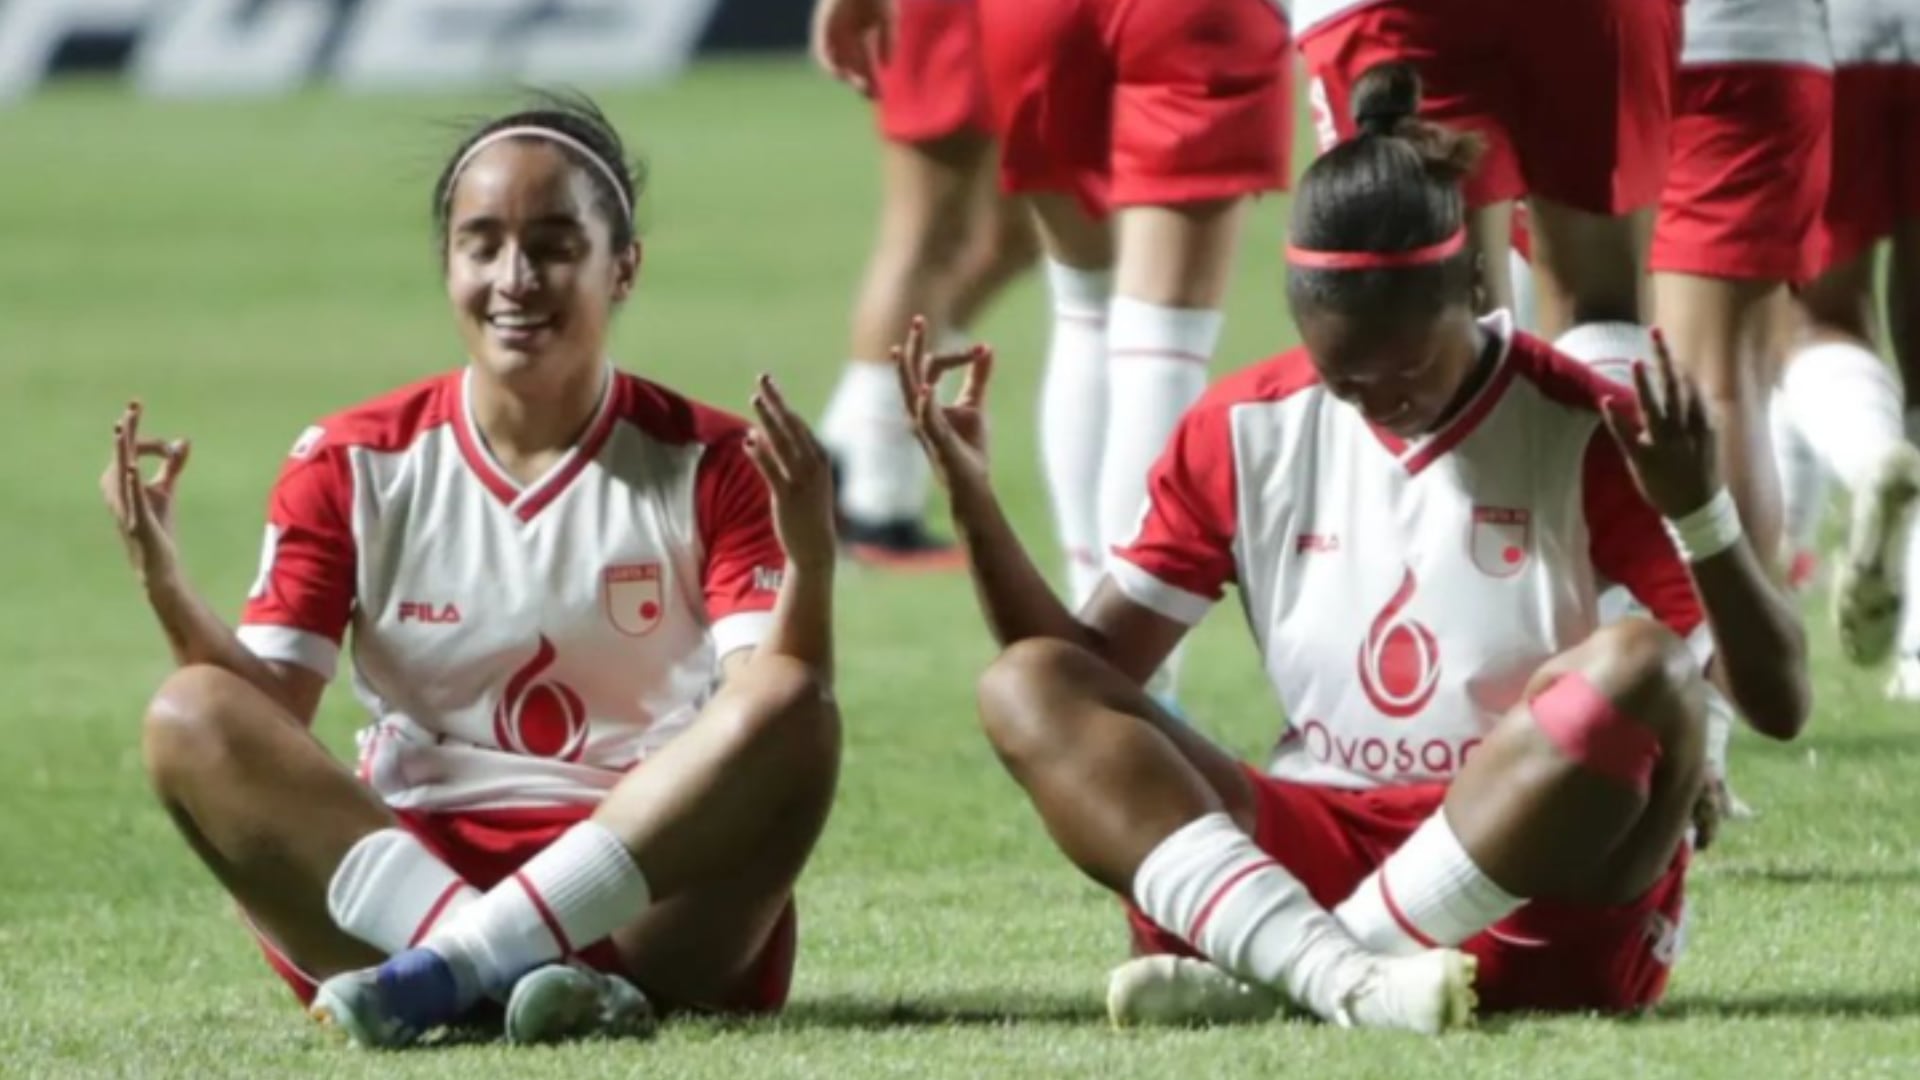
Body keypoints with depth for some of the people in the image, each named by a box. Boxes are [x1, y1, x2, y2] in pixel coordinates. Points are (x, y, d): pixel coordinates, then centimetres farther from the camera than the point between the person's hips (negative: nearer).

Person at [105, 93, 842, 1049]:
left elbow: (765, 702, -10)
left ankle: (450, 969, -36)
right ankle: (511, 971, -41)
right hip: (402, 876, 1)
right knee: (190, 718, -22)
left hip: (646, 893, -1)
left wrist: (807, 563, -29)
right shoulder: (353, 467, 6)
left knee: (794, 713, -28)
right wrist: (166, 589, -16)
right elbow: (267, 717, 1)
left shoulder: (708, 467, 2)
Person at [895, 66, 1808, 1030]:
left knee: (1636, 668, -32)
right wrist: (972, 502, -2)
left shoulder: (1583, 434, -5)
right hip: (1313, 860, 3)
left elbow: (1778, 705, -8)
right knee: (1028, 687, -15)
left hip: (1544, 896, -3)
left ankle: (1268, 971, -28)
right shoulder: (1244, 431, 6)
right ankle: (1342, 976, -40)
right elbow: (1093, 667, 11)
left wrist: (1699, 516, -24)